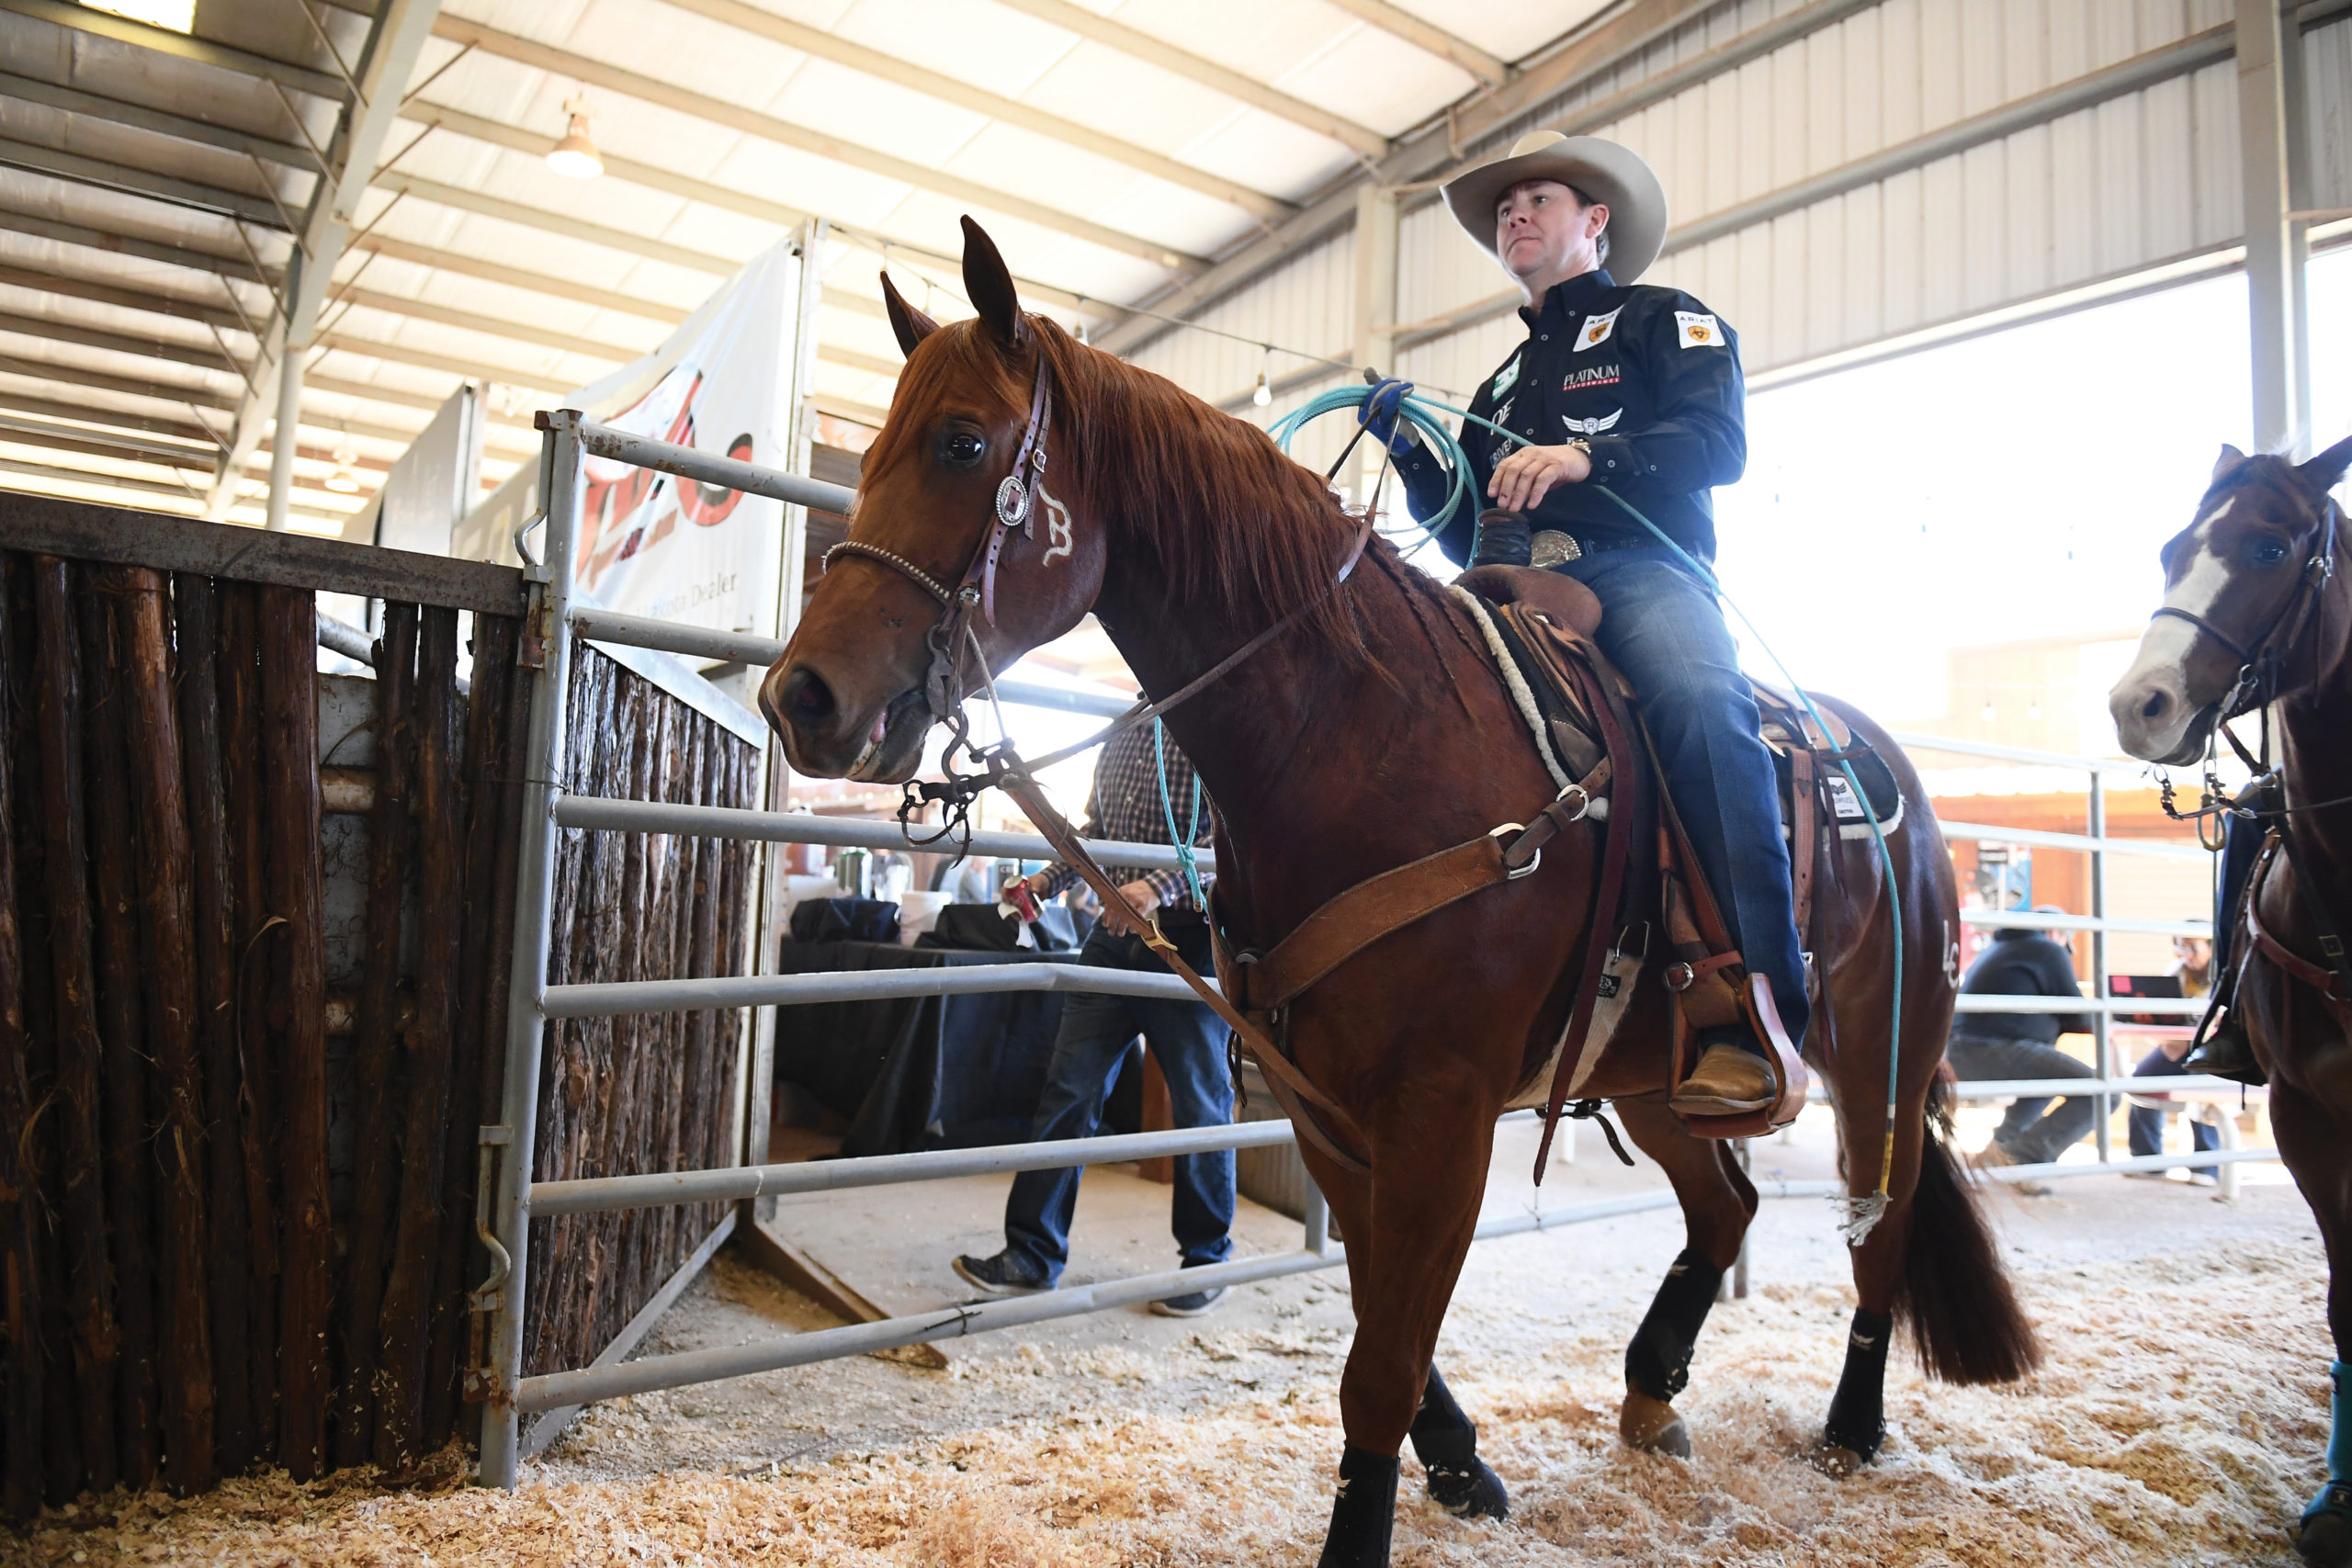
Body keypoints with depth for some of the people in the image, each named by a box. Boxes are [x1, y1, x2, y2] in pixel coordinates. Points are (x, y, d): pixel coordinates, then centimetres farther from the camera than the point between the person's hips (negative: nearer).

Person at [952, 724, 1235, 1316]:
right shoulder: (1123, 733, 14)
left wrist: (1159, 886, -32)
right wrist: (1045, 880, 9)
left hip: (1189, 941, -6)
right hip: (1114, 937, 6)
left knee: (1200, 1103, 6)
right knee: (1069, 1091, 5)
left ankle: (1206, 1262, 22)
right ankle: (1033, 1255, 14)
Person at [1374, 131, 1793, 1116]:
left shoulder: (1664, 319, 19)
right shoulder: (1501, 384, 35)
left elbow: (1718, 441, -2)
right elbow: (1465, 535, 26)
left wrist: (1585, 456, -18)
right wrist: (1409, 454, 10)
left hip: (1635, 567, -5)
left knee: (1701, 702, -36)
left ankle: (1756, 1017, -38)